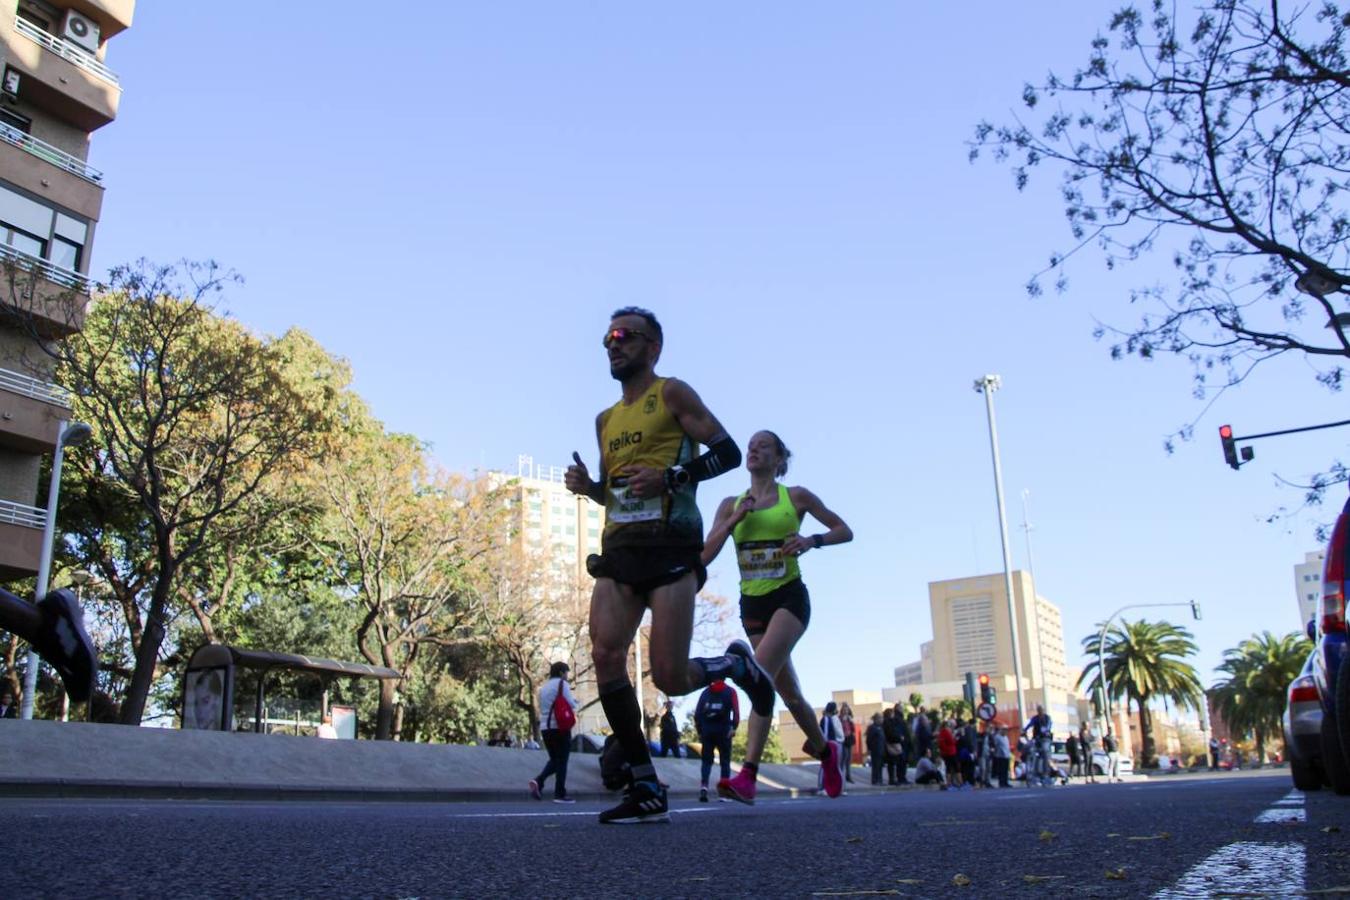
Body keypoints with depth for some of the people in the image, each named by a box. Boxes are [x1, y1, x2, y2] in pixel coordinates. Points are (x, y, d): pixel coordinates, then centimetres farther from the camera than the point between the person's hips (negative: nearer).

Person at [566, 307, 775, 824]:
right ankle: (647, 791, -3)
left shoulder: (672, 394, 3)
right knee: (605, 655, -11)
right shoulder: (606, 420, 22)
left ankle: (736, 666, 23)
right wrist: (588, 487, 8)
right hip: (620, 548, 6)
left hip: (671, 545, -6)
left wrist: (670, 476, -17)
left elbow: (728, 453, -3)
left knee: (669, 679, -11)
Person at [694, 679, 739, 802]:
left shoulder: (705, 692, 14)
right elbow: (736, 710, -8)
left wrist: (699, 731, 11)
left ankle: (704, 786, -12)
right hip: (723, 730, -2)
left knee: (707, 760, 8)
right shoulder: (730, 692, 7)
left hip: (707, 730, 2)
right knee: (725, 761, 6)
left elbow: (697, 713, 8)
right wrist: (733, 727, -11)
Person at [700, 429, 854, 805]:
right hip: (752, 603, 4)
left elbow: (845, 531, 7)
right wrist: (734, 520, -12)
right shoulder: (731, 505, 9)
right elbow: (705, 555, 0)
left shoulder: (796, 497, 1)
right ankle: (826, 750, 39)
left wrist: (812, 540, -12)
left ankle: (748, 776, -29)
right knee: (788, 690, 12)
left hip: (789, 596, -4)